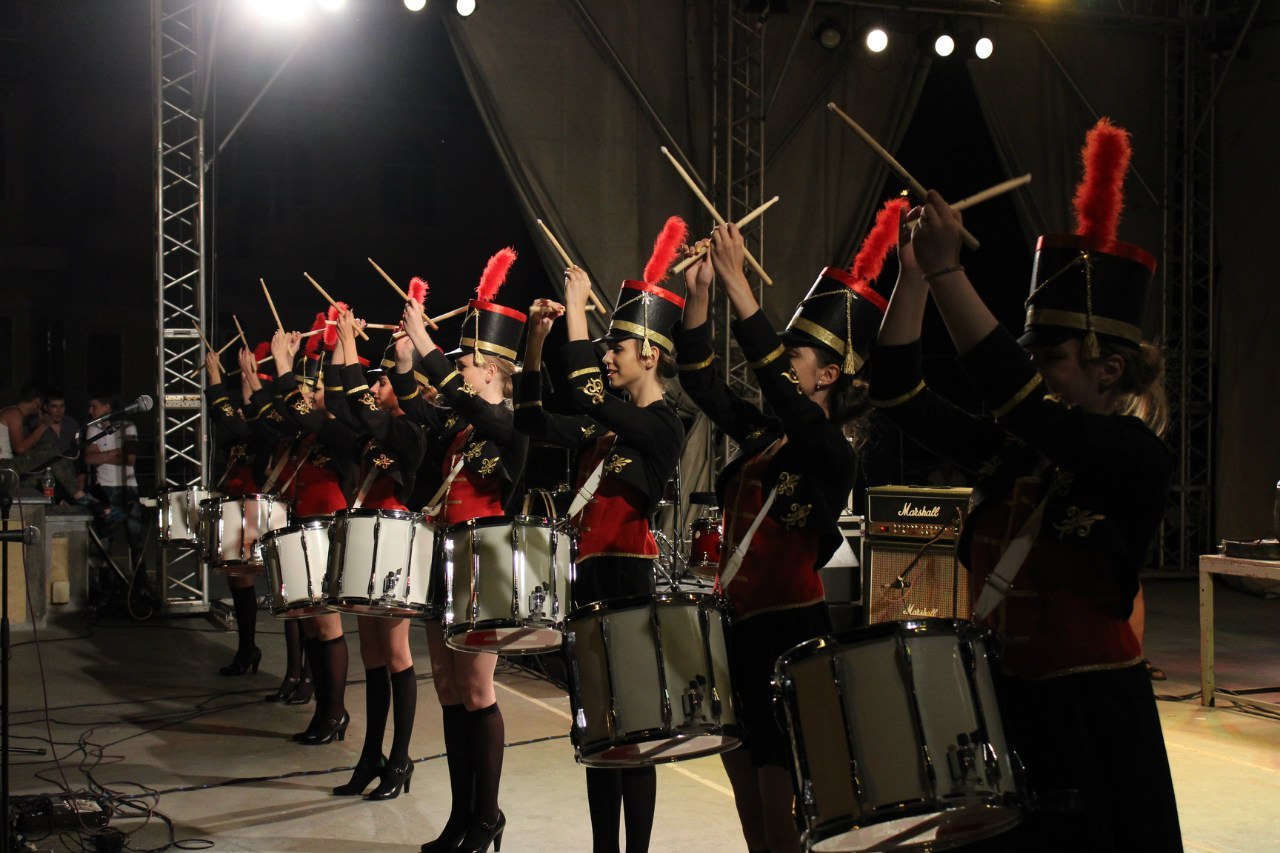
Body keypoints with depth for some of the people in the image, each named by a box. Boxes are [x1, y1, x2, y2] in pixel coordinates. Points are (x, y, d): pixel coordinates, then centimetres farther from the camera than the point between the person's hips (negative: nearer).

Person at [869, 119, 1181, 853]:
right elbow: (901, 396, 4)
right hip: (997, 704, 6)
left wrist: (947, 272, -30)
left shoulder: (1139, 459, -14)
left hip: (1088, 719, -6)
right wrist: (914, 273, -5)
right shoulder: (1008, 451, 5)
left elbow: (1014, 398, -29)